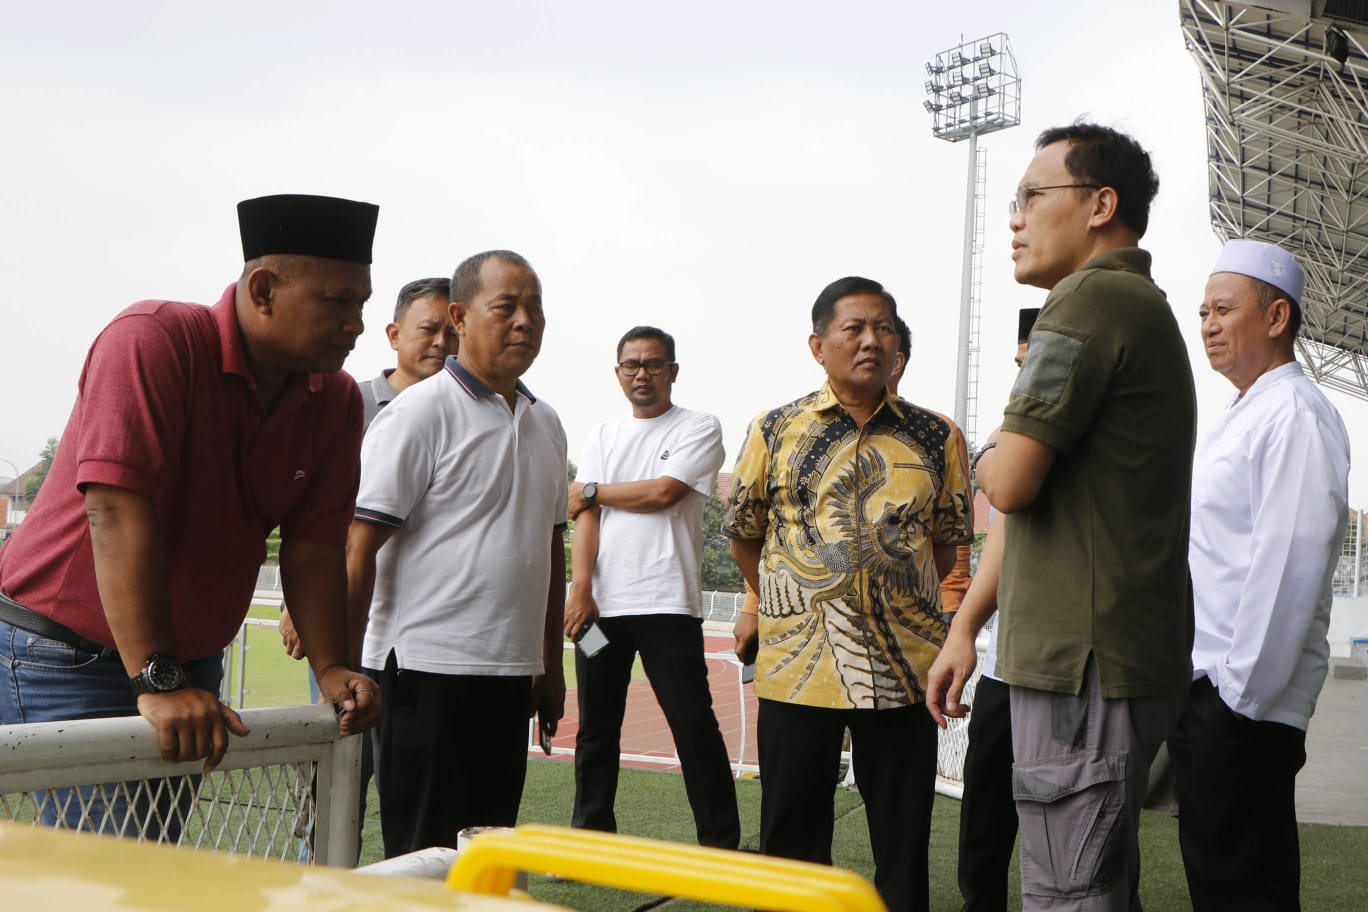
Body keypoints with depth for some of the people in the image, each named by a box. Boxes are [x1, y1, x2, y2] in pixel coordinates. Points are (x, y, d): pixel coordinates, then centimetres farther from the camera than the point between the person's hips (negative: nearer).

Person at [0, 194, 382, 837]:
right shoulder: (155, 341, -20)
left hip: (190, 661, 6)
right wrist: (156, 681, -33)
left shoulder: (336, 402, -1)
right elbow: (118, 512, -28)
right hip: (64, 655, -6)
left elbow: (313, 548, -1)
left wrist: (331, 668, -13)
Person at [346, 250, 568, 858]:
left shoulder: (545, 423, 14)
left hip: (512, 673, 7)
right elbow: (359, 545, -12)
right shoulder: (421, 411, -8)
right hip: (429, 668, -7)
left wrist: (551, 664, 19)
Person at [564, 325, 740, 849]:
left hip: (666, 604, -4)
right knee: (596, 728, 10)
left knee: (694, 727, -3)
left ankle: (722, 845, 5)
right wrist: (581, 589, -8)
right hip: (599, 604, 4)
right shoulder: (602, 437, 16)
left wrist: (592, 491, 3)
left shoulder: (699, 429, 4)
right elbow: (585, 515, 5)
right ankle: (591, 838, 20)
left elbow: (663, 492, -11)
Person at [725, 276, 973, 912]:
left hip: (904, 667, 1)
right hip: (797, 665, -1)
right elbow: (743, 534, 11)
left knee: (904, 842, 9)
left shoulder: (935, 437, 4)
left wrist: (896, 606, 9)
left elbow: (947, 541, 13)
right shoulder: (775, 431, 2)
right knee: (793, 839, 9)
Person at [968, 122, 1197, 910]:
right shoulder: (1149, 308, 20)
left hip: (1085, 664, -11)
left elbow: (1011, 482, -19)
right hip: (1132, 658, 11)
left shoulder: (1091, 299, -14)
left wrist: (992, 454, 1)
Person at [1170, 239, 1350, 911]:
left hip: (1246, 700, -9)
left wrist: (1243, 694, -20)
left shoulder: (1295, 415, -11)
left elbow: (1290, 564, -20)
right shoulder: (1237, 418, 19)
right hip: (1200, 684, 9)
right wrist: (1197, 688, 18)